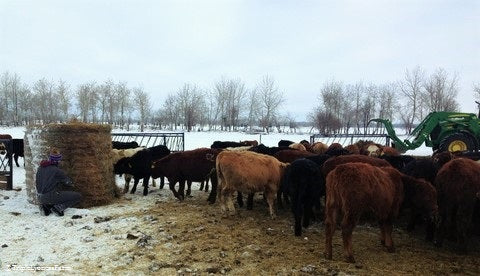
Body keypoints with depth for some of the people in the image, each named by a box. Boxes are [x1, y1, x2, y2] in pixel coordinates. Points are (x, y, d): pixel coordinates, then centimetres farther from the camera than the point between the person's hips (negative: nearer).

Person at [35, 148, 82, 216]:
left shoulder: (40, 168, 6)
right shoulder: (57, 171, -14)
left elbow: (37, 183, 17)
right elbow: (68, 181, -1)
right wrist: (72, 184, 23)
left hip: (40, 198, 8)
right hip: (50, 197, -8)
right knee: (78, 196, -5)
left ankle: (45, 206, 13)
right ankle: (58, 207, -12)